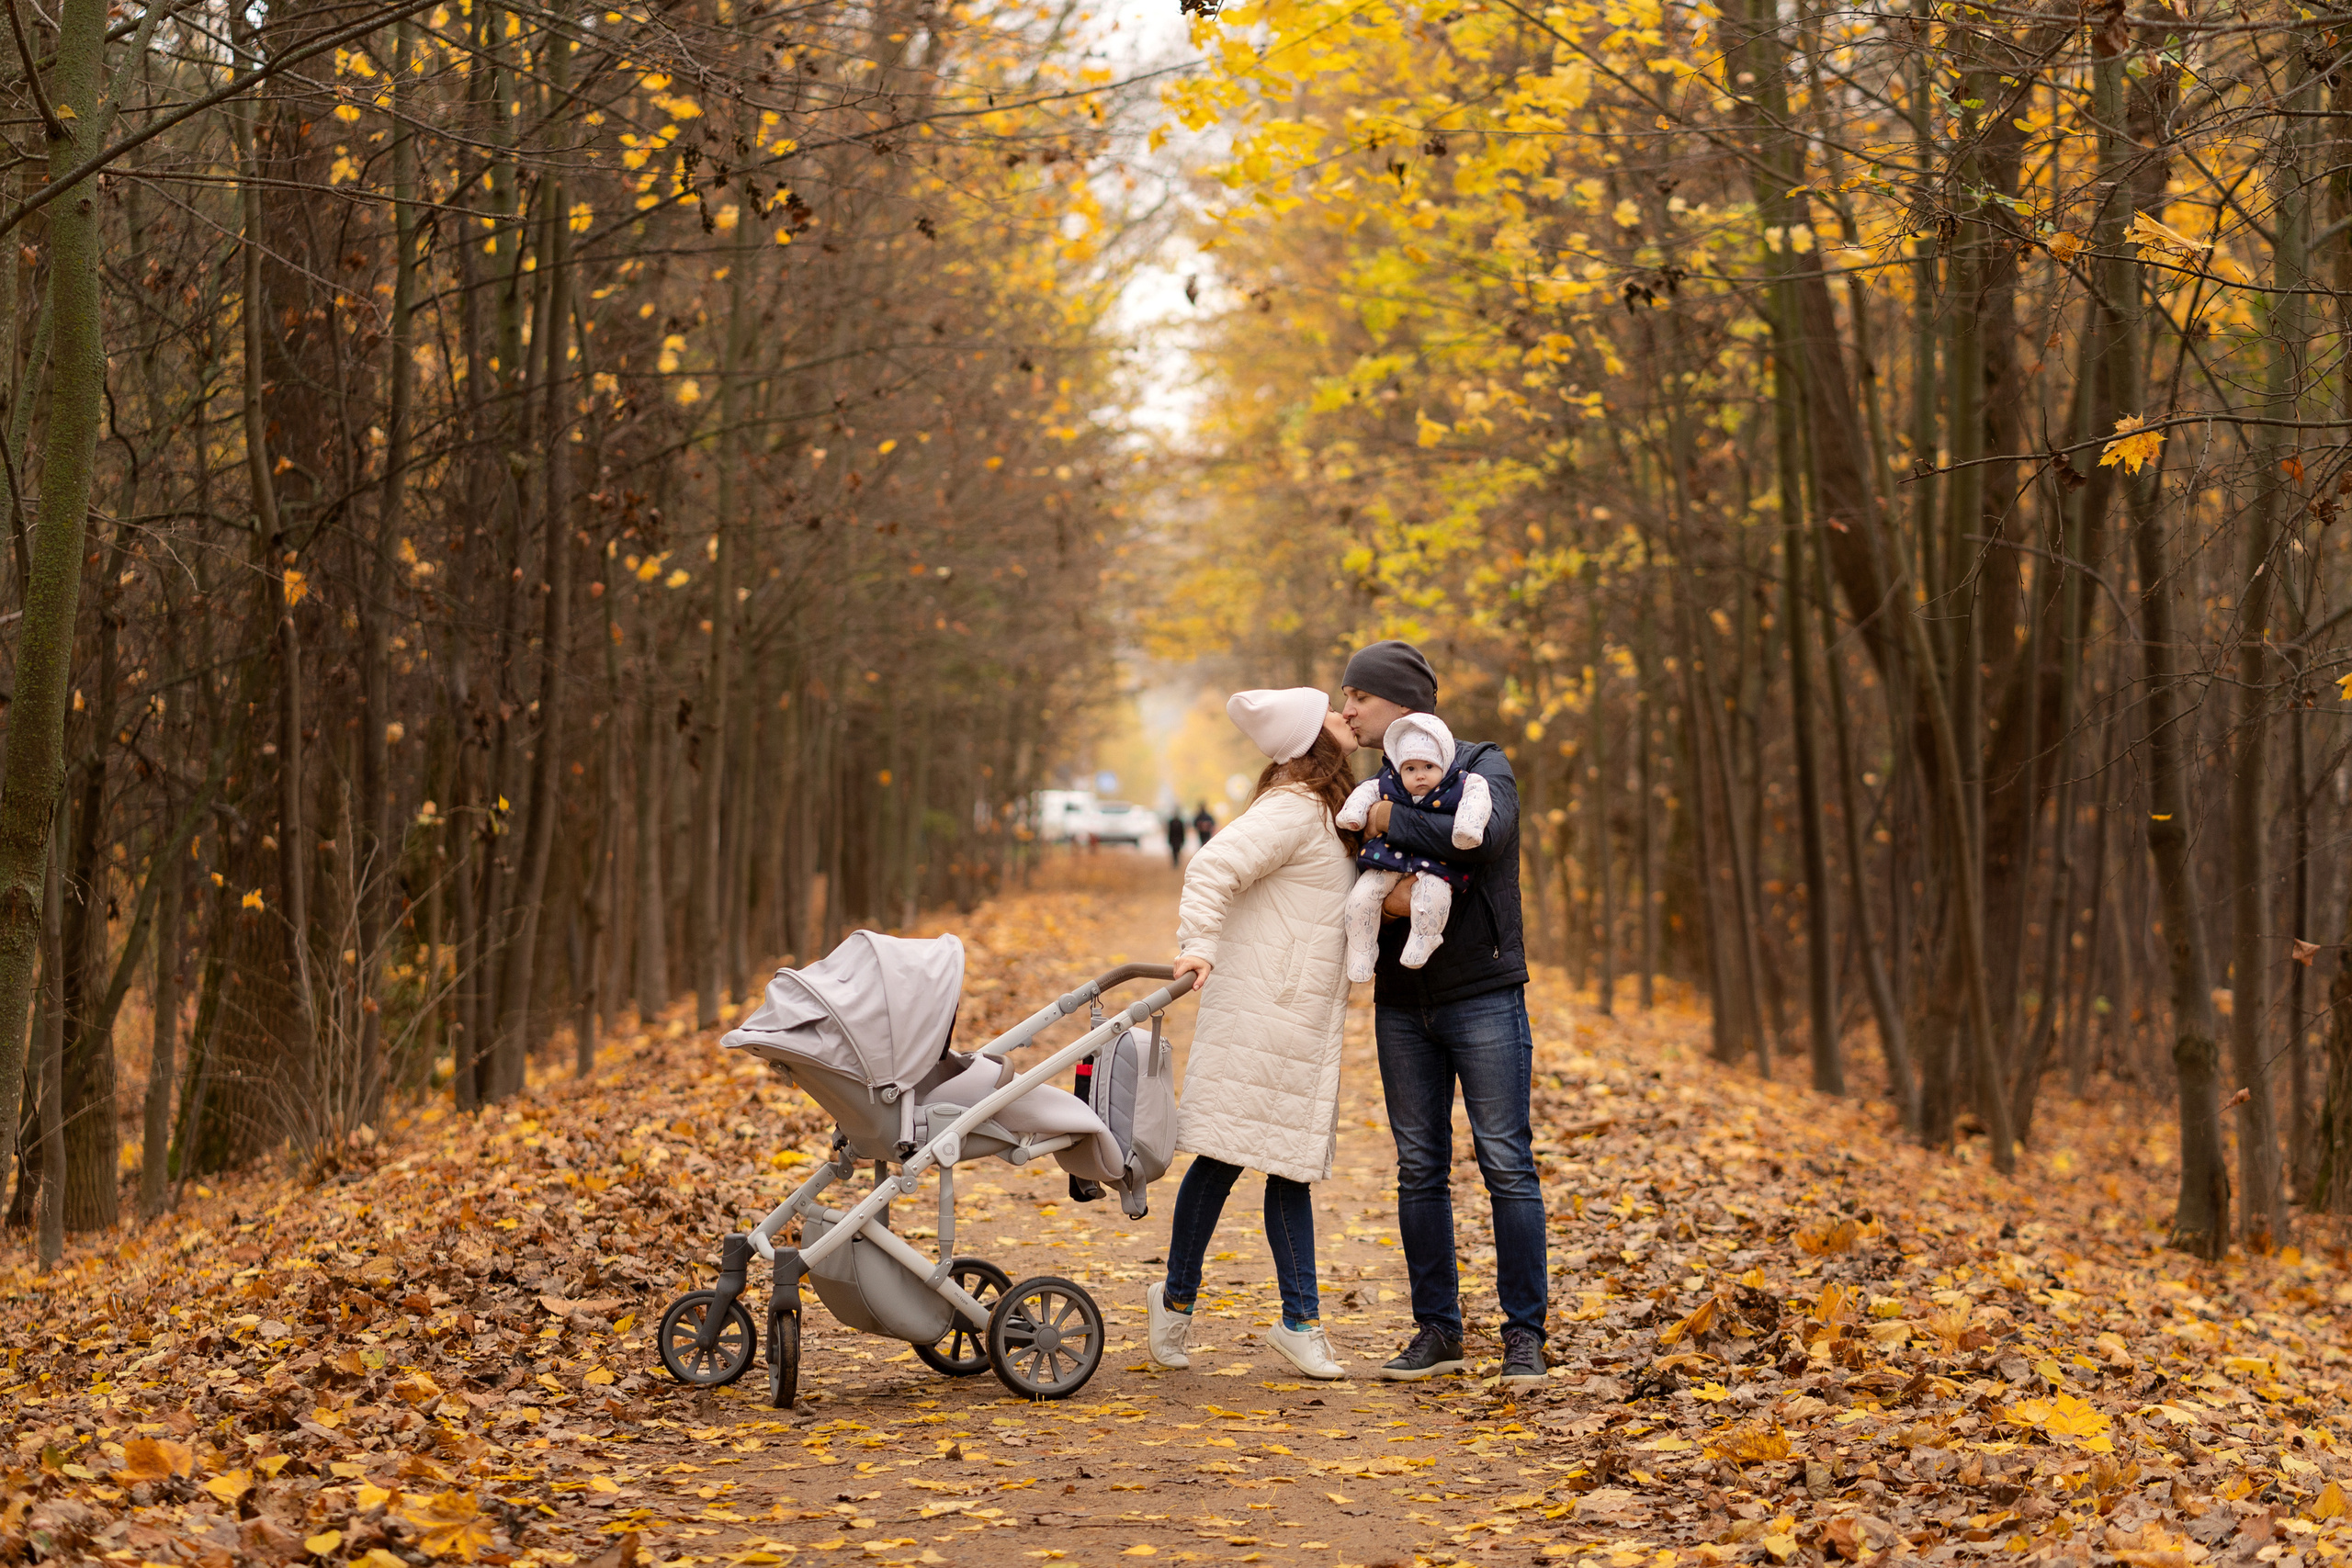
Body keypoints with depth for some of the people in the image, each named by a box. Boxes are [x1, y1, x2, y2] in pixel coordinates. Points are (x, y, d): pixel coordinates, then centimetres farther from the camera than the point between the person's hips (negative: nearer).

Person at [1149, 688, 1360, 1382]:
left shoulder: (1321, 813, 18)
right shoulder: (1293, 810, -12)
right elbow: (1213, 866, -22)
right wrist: (1199, 946, -29)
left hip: (1301, 1018, 10)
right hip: (1259, 1013, -9)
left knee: (1291, 1164, 8)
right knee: (1226, 1155, -3)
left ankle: (1300, 1322, 9)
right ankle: (1177, 1296, 11)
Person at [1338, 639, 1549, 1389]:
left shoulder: (1481, 765, -3)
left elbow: (1487, 833, -24)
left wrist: (1393, 822, -17)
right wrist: (1379, 899, -16)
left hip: (1484, 996, -5)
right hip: (1402, 1005, 5)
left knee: (1507, 1164, -6)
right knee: (1419, 1170, 5)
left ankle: (1525, 1335, -1)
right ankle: (1437, 1333, 12)